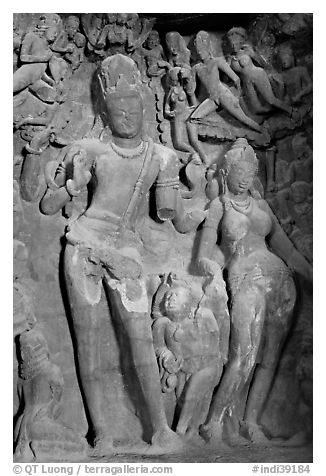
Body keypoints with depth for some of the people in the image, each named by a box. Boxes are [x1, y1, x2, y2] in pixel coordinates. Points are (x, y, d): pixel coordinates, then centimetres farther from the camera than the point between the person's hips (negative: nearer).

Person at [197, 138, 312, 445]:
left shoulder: (262, 206, 20)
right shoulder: (219, 205, 8)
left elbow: (286, 248, 22)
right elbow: (208, 237, -7)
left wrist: (314, 276, 18)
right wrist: (206, 261, -30)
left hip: (280, 278, 5)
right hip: (245, 279, -5)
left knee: (270, 357, 2)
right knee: (244, 356, -16)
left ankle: (251, 422, 10)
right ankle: (215, 423, -9)